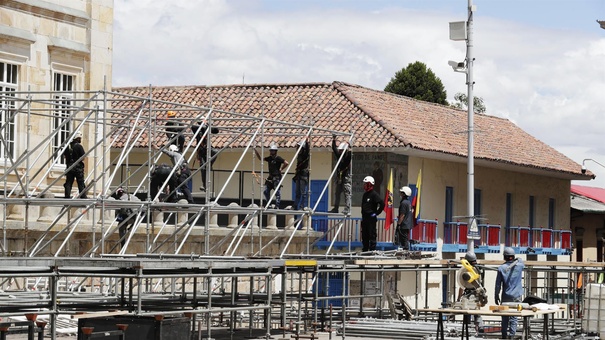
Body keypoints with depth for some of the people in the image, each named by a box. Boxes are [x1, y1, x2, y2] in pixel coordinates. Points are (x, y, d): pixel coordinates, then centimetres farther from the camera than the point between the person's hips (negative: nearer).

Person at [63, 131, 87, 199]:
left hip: (69, 167, 4)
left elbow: (64, 156, 11)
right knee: (81, 184, 0)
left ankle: (67, 197, 2)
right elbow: (83, 157, -12)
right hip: (78, 167, -4)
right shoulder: (79, 146, -11)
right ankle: (83, 197, -3)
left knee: (68, 183, 6)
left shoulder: (68, 146, 4)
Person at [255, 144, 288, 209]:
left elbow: (286, 163, -18)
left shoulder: (278, 158, -9)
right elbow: (260, 158, 22)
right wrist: (256, 151, 13)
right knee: (266, 191, 8)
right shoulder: (269, 158, 12)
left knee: (277, 192, -6)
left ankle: (277, 206, -6)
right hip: (270, 177, 8)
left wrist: (281, 169, -12)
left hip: (277, 177, -8)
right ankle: (269, 204, 14)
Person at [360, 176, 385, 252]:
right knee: (364, 235, 10)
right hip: (364, 218, 8)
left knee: (372, 235, -6)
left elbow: (382, 204, -16)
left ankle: (372, 250, -5)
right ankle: (365, 249, 17)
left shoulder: (374, 194, -9)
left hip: (371, 218, -8)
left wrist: (376, 213, -11)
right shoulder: (365, 195, 16)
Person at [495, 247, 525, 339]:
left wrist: (496, 296, 7)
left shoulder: (501, 268, -6)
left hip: (506, 297, 0)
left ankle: (504, 336, 14)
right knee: (514, 317, 0)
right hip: (516, 296, 0)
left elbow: (498, 284, -2)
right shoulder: (519, 265, -4)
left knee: (505, 318, 9)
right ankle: (511, 336, -8)